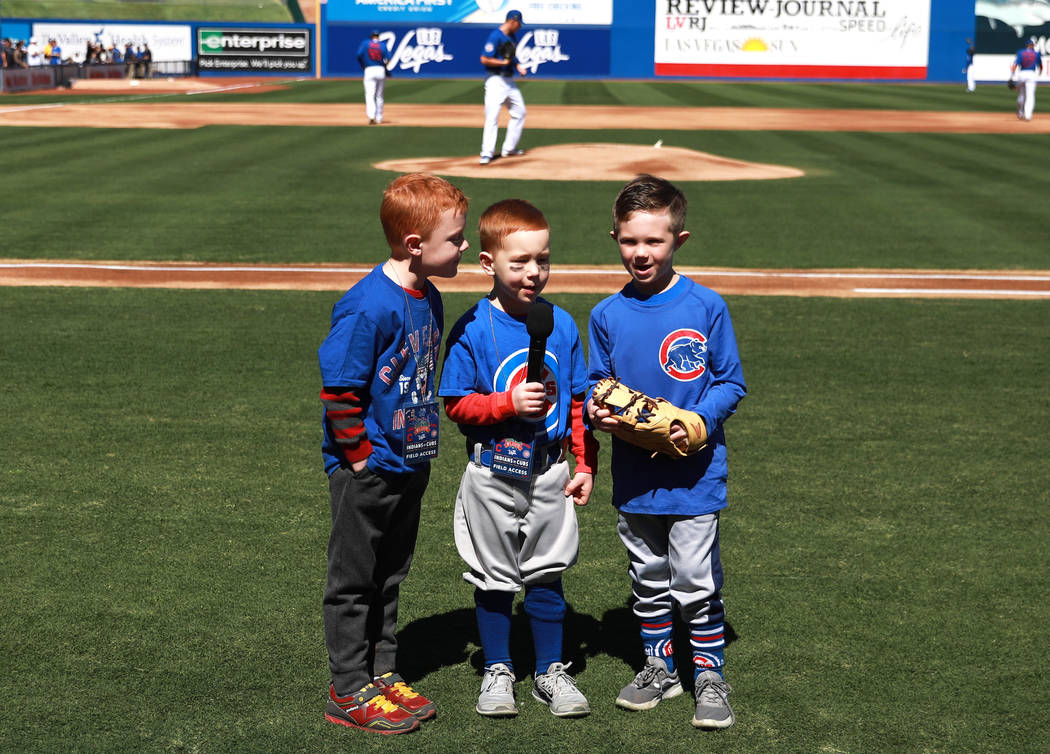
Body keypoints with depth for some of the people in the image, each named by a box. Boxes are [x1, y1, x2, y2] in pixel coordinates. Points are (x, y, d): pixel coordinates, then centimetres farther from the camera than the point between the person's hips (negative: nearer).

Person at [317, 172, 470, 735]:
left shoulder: (428, 299, 5)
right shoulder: (369, 306, -23)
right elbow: (339, 386, -21)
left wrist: (416, 448, 15)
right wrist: (360, 456, -16)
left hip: (409, 465, 8)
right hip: (365, 472, -8)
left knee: (389, 578, 18)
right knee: (353, 581, 5)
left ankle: (382, 674, 30)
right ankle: (349, 692, 15)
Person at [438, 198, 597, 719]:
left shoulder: (562, 324, 1)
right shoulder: (472, 329, -10)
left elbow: (578, 401, 7)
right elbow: (456, 403, -9)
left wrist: (584, 464, 6)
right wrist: (509, 403, -22)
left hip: (549, 473, 3)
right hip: (492, 475, -2)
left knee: (547, 573, 10)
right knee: (494, 577, 9)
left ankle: (550, 671, 25)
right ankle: (497, 671, 25)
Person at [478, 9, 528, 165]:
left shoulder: (512, 36, 10)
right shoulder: (495, 37, -16)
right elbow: (484, 59, -20)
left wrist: (517, 65, 7)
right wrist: (503, 62, -18)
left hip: (509, 80, 9)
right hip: (496, 80, -9)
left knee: (519, 112, 14)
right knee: (492, 117, -13)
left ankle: (509, 149, 21)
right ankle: (487, 154, -13)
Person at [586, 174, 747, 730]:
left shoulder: (705, 307, -9)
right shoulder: (607, 315, 1)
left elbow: (731, 382, -3)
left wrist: (699, 421, -19)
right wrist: (596, 409, -10)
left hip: (693, 471, -4)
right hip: (633, 473, 4)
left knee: (696, 581, 1)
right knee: (648, 578, 17)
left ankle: (710, 675, 17)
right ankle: (659, 667, 32)